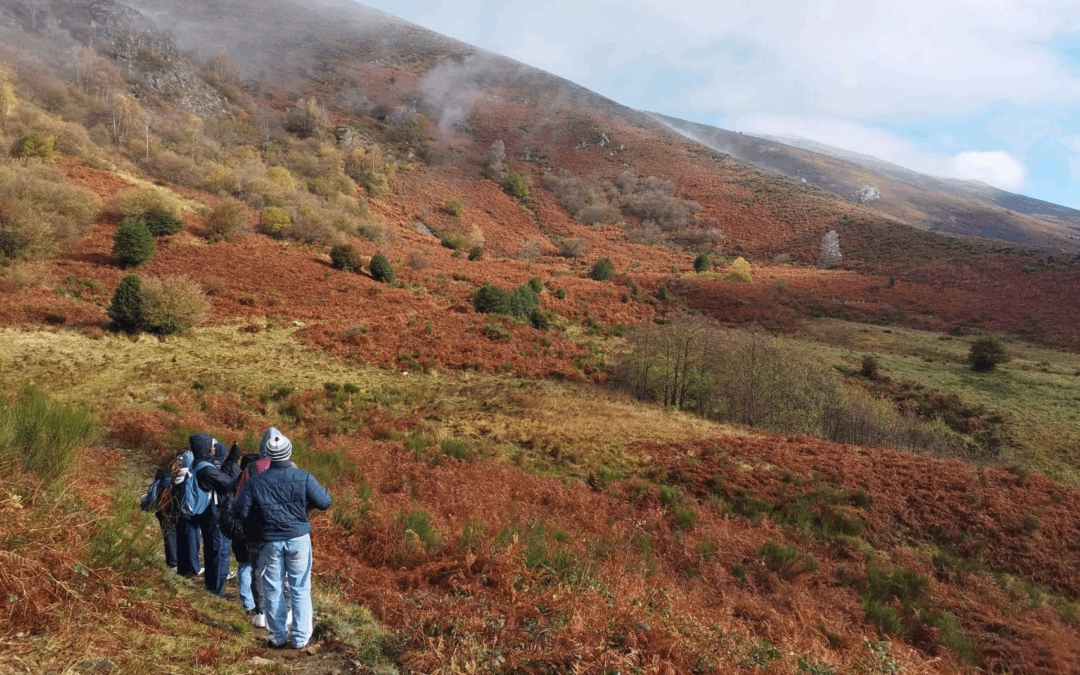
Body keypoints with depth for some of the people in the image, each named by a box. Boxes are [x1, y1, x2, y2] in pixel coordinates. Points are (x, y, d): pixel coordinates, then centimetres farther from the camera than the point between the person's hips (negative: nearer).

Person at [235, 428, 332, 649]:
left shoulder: (255, 482, -7)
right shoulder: (303, 478, -10)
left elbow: (241, 511, -5)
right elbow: (325, 502, -8)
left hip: (271, 542, 1)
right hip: (299, 539, -1)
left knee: (273, 590, 14)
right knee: (300, 589, 9)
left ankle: (278, 637, 21)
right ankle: (301, 638, 13)